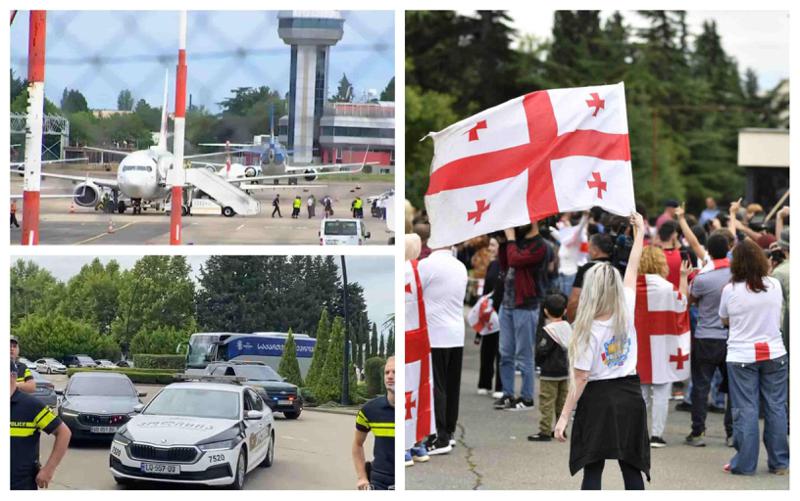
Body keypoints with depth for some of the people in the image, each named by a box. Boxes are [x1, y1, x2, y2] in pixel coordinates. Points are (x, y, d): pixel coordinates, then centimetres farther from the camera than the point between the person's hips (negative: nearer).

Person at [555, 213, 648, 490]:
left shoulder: (588, 330, -15)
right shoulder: (626, 311, -5)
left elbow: (580, 378, -15)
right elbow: (632, 270, 10)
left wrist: (564, 416, -10)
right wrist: (640, 232, 24)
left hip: (598, 399, -4)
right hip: (629, 396, 4)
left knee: (592, 469, 0)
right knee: (632, 467, 8)